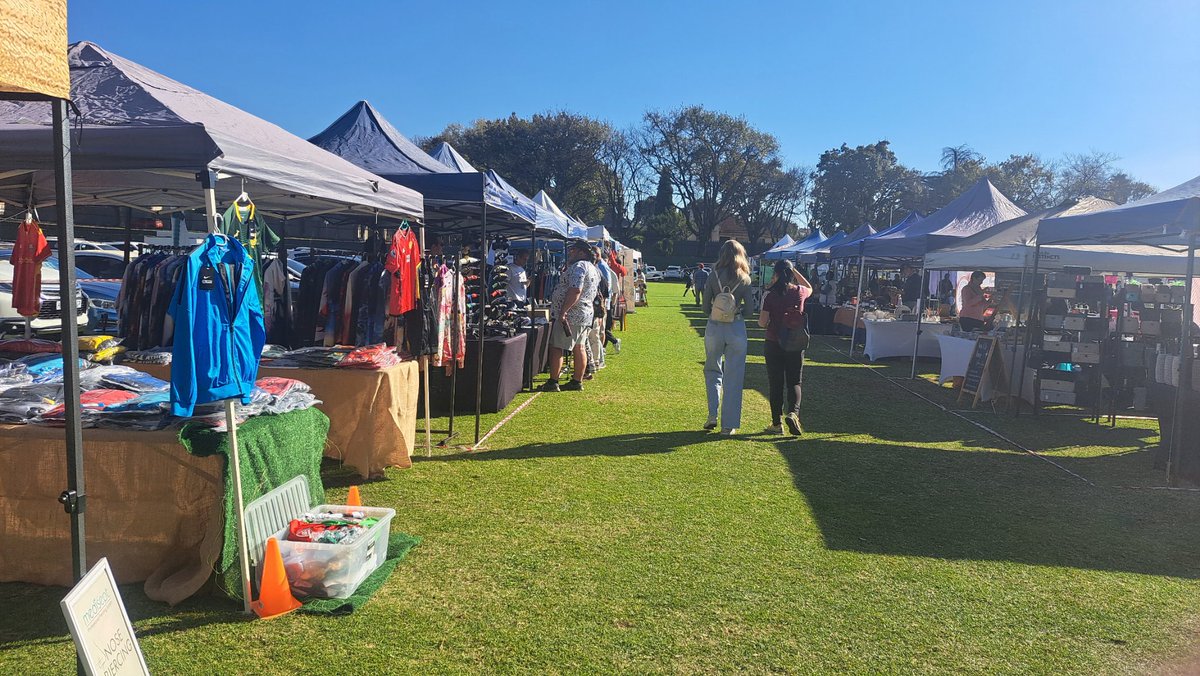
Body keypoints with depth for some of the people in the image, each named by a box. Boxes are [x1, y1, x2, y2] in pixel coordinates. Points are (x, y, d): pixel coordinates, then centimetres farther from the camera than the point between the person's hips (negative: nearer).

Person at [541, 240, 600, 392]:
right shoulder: (593, 269, 17)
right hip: (585, 314, 10)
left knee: (556, 348, -5)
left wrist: (563, 311, -27)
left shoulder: (578, 267, -16)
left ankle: (553, 382, -4)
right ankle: (578, 381, 16)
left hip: (570, 315, -10)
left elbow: (575, 290, -27)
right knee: (579, 348, 12)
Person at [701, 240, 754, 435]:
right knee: (733, 377, 6)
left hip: (714, 328, 1)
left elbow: (705, 307, -1)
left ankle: (712, 415, 5)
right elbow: (749, 309, -1)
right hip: (737, 329, -1)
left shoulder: (713, 276, -1)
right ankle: (728, 425, 8)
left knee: (712, 371, 18)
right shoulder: (745, 279, -2)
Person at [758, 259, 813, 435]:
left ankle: (777, 423, 10)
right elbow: (810, 287, 24)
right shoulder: (800, 292, -2)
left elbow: (762, 323, -9)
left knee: (775, 384, 7)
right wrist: (794, 270, 17)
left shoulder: (770, 295, -10)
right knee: (794, 382, 10)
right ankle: (793, 412, -14)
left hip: (773, 345, -1)